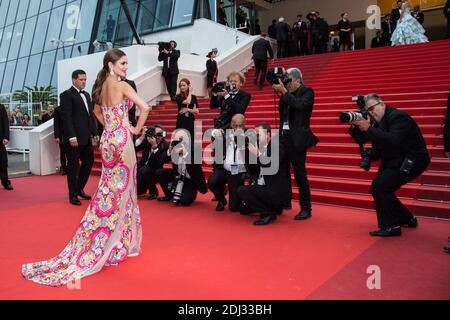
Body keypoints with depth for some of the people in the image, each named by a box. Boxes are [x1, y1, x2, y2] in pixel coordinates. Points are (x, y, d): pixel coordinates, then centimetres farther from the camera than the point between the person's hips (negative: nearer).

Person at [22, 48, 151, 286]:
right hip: (122, 141, -7)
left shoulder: (101, 87, 12)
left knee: (108, 191, 14)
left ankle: (100, 245, 22)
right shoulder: (122, 85, -11)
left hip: (107, 140, 8)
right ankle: (118, 245, 12)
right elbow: (144, 108, -20)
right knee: (121, 191, 1)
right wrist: (135, 129, -6)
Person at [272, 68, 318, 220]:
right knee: (283, 172, 12)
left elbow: (300, 105, -23)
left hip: (296, 139, -7)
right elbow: (281, 111, 8)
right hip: (284, 136, 7)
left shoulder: (307, 92, -3)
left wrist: (284, 92, -20)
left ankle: (306, 208, 5)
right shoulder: (288, 94, 13)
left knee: (300, 174, -4)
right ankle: (285, 201, 27)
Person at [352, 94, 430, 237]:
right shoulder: (379, 122, 7)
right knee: (378, 188, 9)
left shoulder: (398, 116, -19)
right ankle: (407, 218, 27)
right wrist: (358, 128, -10)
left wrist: (368, 129, -32)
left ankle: (391, 226, -9)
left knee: (380, 186, -21)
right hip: (396, 161, 10)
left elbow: (393, 141, -34)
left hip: (411, 161, -10)